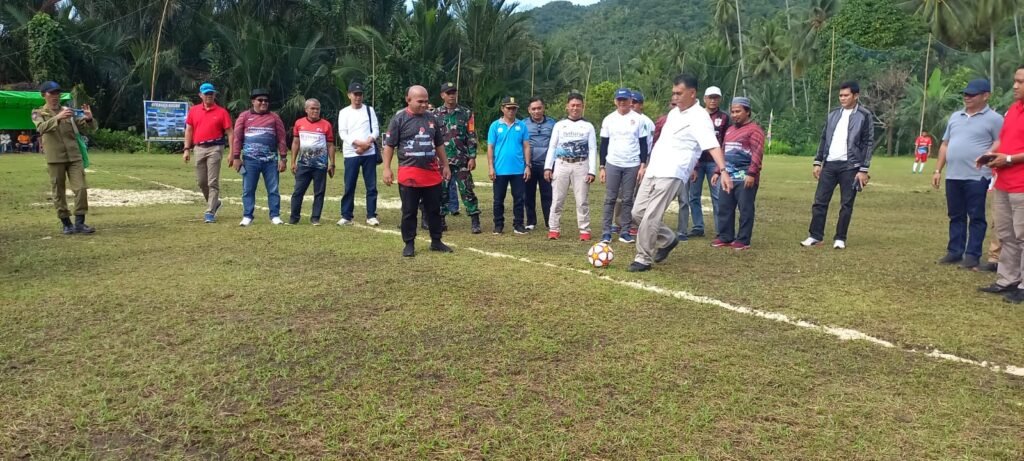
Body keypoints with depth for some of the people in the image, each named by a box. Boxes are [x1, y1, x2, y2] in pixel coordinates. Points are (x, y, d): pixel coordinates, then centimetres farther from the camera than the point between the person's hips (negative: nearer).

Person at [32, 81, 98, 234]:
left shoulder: (69, 111, 11)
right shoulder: (38, 113, 5)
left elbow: (88, 129, 6)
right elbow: (41, 128, -17)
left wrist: (89, 119, -18)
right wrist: (57, 118, -34)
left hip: (74, 156, 2)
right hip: (55, 158, -1)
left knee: (81, 188, -8)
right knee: (59, 192, 3)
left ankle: (79, 222, -3)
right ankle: (66, 223, 13)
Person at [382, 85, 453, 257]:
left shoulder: (432, 119, 10)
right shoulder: (399, 119, -4)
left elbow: (439, 145, 19)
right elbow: (389, 145, -4)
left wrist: (445, 165, 18)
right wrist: (387, 169, -10)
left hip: (432, 173, 4)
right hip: (409, 174, -4)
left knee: (434, 210, 10)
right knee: (409, 211, 4)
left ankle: (436, 242, 22)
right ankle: (409, 244, 14)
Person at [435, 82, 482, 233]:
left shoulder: (466, 113, 3)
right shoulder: (436, 114, 5)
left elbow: (472, 137, 0)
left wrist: (472, 157, -7)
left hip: (462, 160, -1)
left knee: (467, 190, -2)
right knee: (442, 191, 6)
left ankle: (475, 222, 1)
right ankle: (440, 220, 15)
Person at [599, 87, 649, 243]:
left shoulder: (638, 119, 2)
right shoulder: (609, 119, 5)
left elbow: (643, 143, 4)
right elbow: (604, 144, 8)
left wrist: (643, 165, -4)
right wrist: (602, 168, 4)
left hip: (632, 165, 0)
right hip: (612, 164, 1)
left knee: (627, 200, 4)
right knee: (610, 199, 1)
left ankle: (625, 232, 9)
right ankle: (606, 232, 4)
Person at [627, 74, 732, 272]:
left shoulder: (699, 117, -11)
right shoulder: (674, 112, 16)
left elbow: (713, 146, -23)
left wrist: (723, 171, -36)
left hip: (672, 174, -9)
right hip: (653, 171, 9)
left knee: (650, 217, -12)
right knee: (638, 212, 10)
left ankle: (643, 259, 3)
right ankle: (668, 239, 29)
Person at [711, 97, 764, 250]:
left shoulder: (754, 129, -6)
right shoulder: (730, 130, 21)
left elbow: (757, 153, -15)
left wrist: (752, 173, -23)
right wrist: (718, 172, 21)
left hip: (745, 178, -8)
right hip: (728, 177, 8)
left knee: (745, 209, -3)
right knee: (724, 208, 9)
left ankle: (743, 240, 3)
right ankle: (725, 237, 17)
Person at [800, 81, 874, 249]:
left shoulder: (864, 115, -4)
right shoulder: (833, 114, 10)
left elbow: (869, 143, -5)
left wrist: (864, 169, -11)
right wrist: (818, 162, 8)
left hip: (850, 166, -4)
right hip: (829, 164, 4)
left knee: (846, 204, 2)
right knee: (820, 201, 1)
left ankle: (840, 238, 11)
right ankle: (815, 236, 8)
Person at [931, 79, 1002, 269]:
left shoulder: (994, 119, -3)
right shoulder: (955, 117, 15)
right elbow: (945, 145, 18)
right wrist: (938, 170, 12)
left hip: (977, 177, -6)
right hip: (953, 176, 6)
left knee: (976, 217, 1)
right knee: (956, 216, 11)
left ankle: (972, 255, 5)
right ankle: (955, 251, 19)